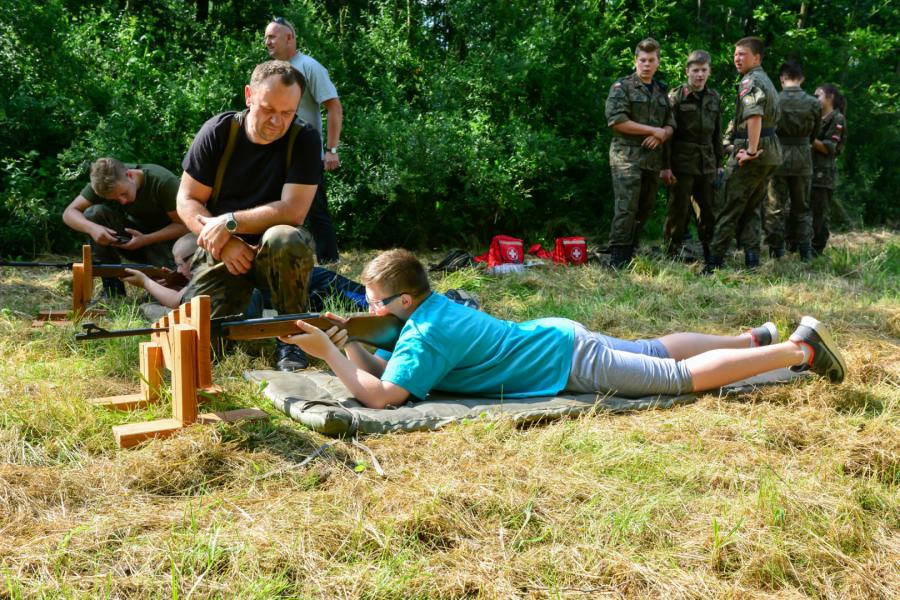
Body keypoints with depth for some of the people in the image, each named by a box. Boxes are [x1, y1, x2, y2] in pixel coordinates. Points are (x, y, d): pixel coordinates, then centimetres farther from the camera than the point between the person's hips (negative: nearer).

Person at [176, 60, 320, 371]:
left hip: (275, 253, -1)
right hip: (221, 253, 2)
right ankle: (242, 306, 19)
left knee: (285, 239, -38)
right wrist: (224, 243, -18)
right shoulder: (218, 132, -6)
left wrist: (229, 222, -21)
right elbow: (187, 200, -3)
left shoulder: (304, 140, -11)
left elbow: (293, 211, -19)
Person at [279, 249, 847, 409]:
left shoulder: (422, 337, -22)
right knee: (655, 349, 27)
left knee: (686, 376, 0)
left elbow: (380, 395, -30)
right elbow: (383, 367, 10)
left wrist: (328, 353, -24)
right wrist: (348, 342, -5)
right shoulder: (434, 305, 3)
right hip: (560, 336, 8)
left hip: (571, 363, -8)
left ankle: (800, 348, 9)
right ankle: (755, 337, 39)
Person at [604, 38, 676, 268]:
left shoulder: (661, 92, 20)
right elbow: (617, 121, -13)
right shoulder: (622, 87, -1)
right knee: (626, 208, -14)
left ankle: (629, 255, 18)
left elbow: (671, 125, 20)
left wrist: (662, 135, -6)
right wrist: (653, 130, -11)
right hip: (627, 156, -7)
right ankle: (617, 262, -14)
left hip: (653, 159, 7)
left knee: (644, 210, 9)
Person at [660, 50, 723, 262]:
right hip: (682, 163, -5)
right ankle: (672, 252, 7)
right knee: (679, 210, -1)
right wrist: (666, 166, -13)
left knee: (709, 210, 7)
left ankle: (710, 252, 17)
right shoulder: (676, 97, -3)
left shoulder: (714, 98, 12)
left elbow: (718, 134, 18)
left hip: (707, 164, 5)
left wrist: (719, 163, 15)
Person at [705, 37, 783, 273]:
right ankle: (752, 259, 8)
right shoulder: (767, 80, 20)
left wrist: (751, 151, -24)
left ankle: (715, 261, -4)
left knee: (730, 209, -5)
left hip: (752, 151, -9)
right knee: (751, 208, 13)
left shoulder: (750, 81, -12)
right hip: (771, 152, 9)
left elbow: (754, 116, -27)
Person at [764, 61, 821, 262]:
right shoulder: (813, 103, -1)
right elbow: (814, 134, 8)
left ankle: (776, 251, 9)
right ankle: (805, 251, 11)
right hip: (803, 159, 3)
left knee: (775, 206, 6)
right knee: (801, 207, 14)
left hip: (777, 157, -2)